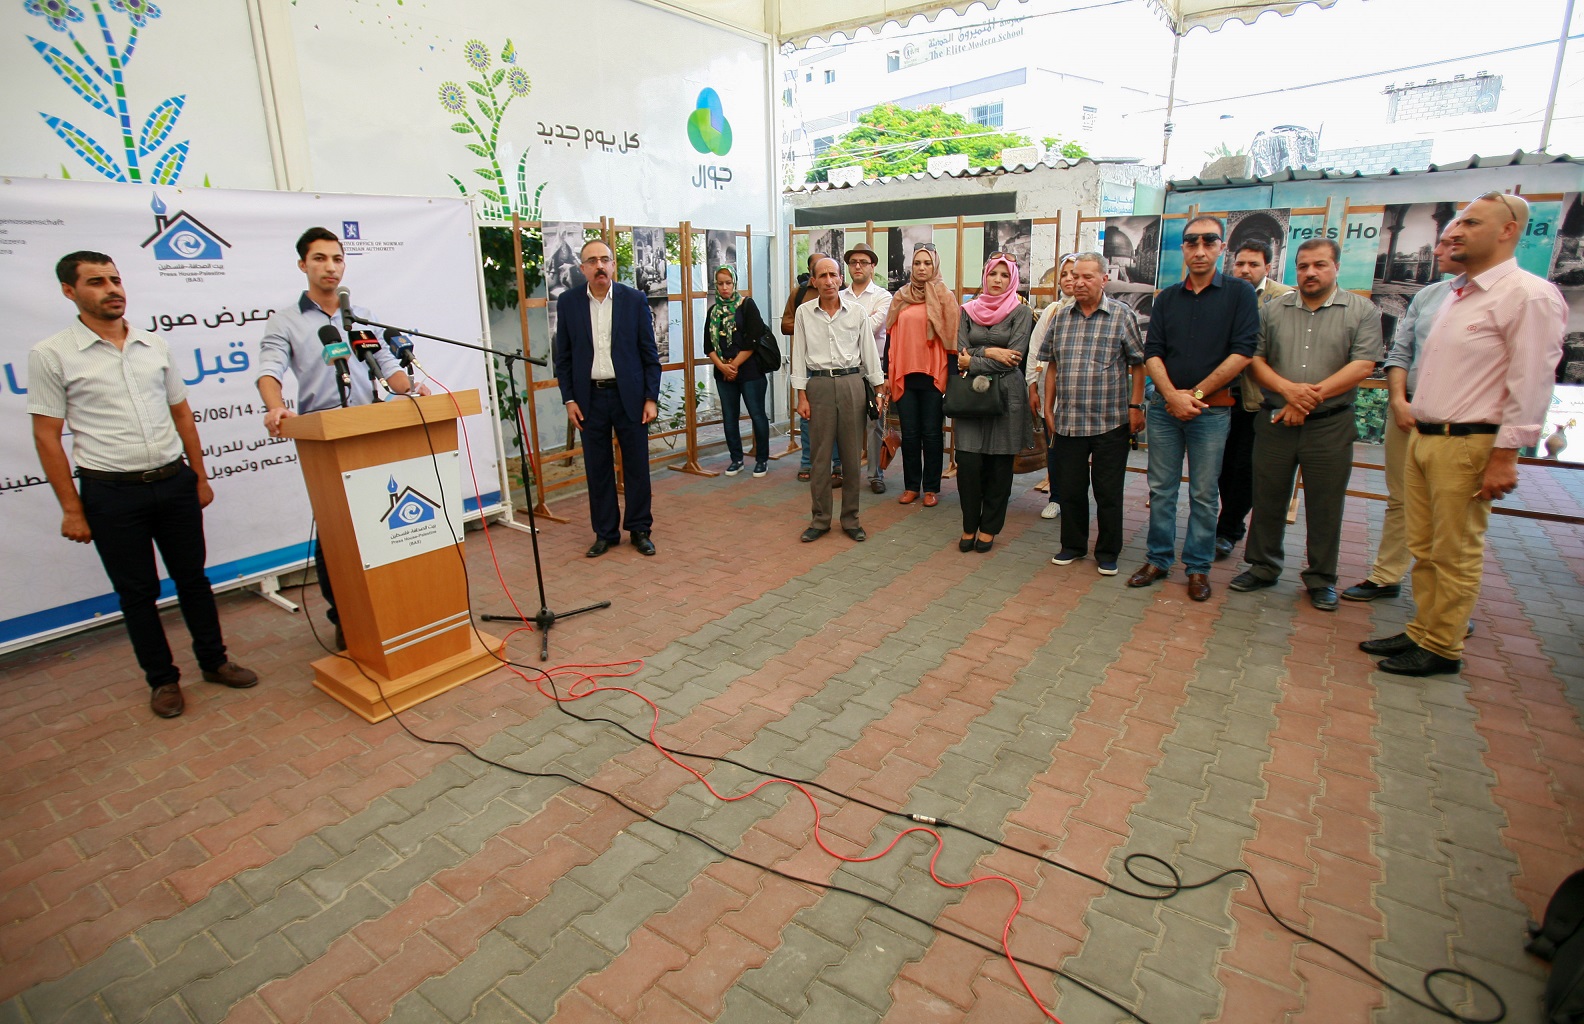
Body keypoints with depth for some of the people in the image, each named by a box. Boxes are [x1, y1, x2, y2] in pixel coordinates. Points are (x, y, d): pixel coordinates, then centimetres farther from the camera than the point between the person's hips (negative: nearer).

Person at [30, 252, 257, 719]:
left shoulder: (154, 345, 7)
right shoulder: (51, 355, -4)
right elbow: (47, 436, -4)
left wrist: (200, 477, 11)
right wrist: (71, 509, -7)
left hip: (174, 482, 3)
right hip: (111, 492, -3)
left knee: (192, 577, 12)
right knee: (137, 592, 8)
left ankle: (213, 660, 26)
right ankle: (162, 678, 22)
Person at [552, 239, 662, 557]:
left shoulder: (634, 299, 0)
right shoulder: (568, 302, 3)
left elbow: (650, 353, 1)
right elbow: (562, 356, 7)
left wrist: (651, 398, -4)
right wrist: (569, 399, 0)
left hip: (630, 395, -1)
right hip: (590, 397, 1)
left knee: (636, 465, 5)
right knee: (598, 468, 7)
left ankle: (639, 529, 19)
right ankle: (605, 532, 20)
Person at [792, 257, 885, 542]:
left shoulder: (856, 311, 3)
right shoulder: (804, 312, 3)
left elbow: (869, 352, 7)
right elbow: (799, 355, 4)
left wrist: (879, 390, 4)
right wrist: (801, 396, -1)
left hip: (852, 383, 1)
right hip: (819, 384, 0)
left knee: (852, 453, 5)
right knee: (820, 454, 3)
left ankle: (850, 519, 17)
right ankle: (820, 519, 15)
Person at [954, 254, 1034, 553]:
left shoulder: (1021, 312, 2)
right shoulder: (968, 310, 10)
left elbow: (1014, 358, -9)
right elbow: (961, 351, 1)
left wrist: (974, 362, -9)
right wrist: (989, 352, -14)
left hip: (1005, 394, -1)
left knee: (999, 462, 3)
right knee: (967, 461, -5)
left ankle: (989, 526, 16)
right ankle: (969, 525, 11)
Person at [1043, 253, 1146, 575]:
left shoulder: (1123, 315, -2)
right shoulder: (1062, 317, 8)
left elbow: (1138, 364, -1)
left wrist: (1136, 406, -6)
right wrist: (1048, 408, 10)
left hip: (1110, 422, -3)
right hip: (1068, 421, 3)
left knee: (1108, 492, 6)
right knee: (1070, 488, 12)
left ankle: (1107, 552, 20)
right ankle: (1073, 545, 28)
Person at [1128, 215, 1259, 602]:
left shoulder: (1239, 293, 1)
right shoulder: (1167, 298, 10)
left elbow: (1242, 352, -7)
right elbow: (1152, 352, 3)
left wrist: (1196, 393, -11)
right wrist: (1173, 396, -12)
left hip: (1212, 408, -3)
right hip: (1164, 406, 3)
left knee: (1203, 494, 4)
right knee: (1161, 489, 7)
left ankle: (1198, 567, 14)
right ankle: (1159, 559, 18)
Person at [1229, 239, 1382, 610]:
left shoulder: (1362, 311, 2)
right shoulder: (1273, 311, 8)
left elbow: (1362, 365, -7)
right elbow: (1255, 359, 2)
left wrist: (1312, 396, -16)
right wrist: (1288, 389, -15)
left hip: (1331, 426, -2)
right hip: (1275, 422, 2)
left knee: (1325, 506, 6)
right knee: (1268, 499, 9)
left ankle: (1321, 579, 19)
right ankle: (1263, 567, 23)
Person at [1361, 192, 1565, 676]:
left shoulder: (1529, 295, -10)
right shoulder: (1457, 293, 17)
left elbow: (1530, 385, -14)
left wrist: (1505, 456, -17)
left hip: (1467, 444, -8)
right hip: (1422, 437, 8)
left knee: (1455, 554, 1)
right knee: (1423, 548, 13)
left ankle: (1443, 648, 12)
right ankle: (1422, 631, 23)